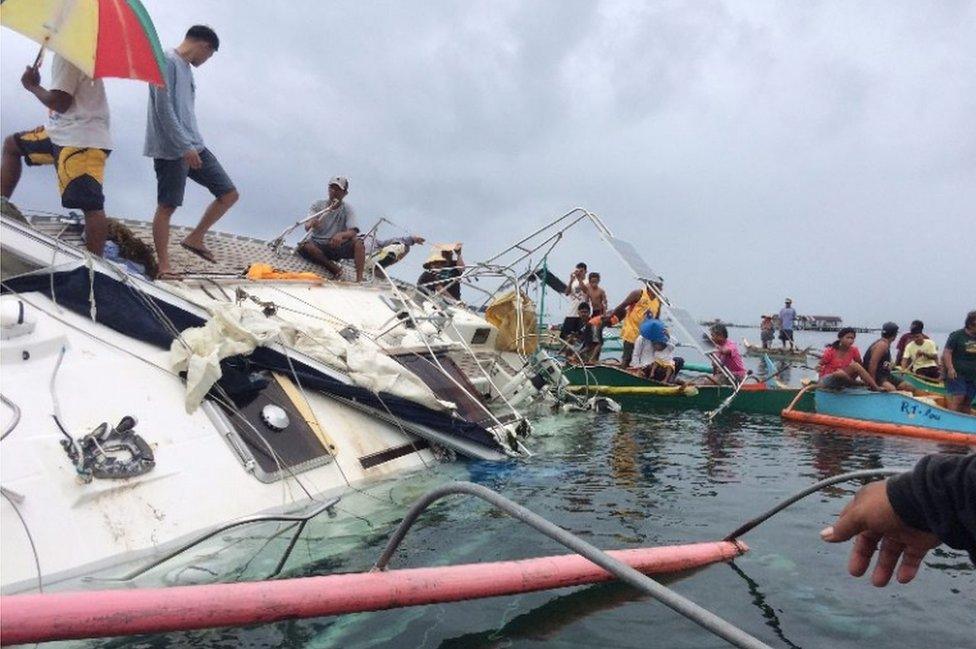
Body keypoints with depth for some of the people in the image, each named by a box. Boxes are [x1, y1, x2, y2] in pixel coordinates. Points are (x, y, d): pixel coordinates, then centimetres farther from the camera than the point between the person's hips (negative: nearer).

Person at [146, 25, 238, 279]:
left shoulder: (186, 67, 20)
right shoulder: (167, 62, -8)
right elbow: (163, 108, -17)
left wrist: (192, 145, 20)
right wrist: (185, 147, -20)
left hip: (194, 146, 9)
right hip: (171, 150, -9)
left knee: (229, 193, 3)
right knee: (166, 206, -4)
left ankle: (195, 238, 15)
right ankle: (164, 266, 2)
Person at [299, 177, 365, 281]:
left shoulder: (347, 210, 0)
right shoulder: (317, 205, 2)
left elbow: (353, 232, -15)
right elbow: (307, 226, -11)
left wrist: (341, 235, -39)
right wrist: (311, 225, -38)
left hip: (337, 246, 0)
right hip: (318, 246, 0)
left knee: (358, 243, -28)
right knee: (303, 247, -33)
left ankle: (359, 279, -33)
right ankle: (335, 269, -22)